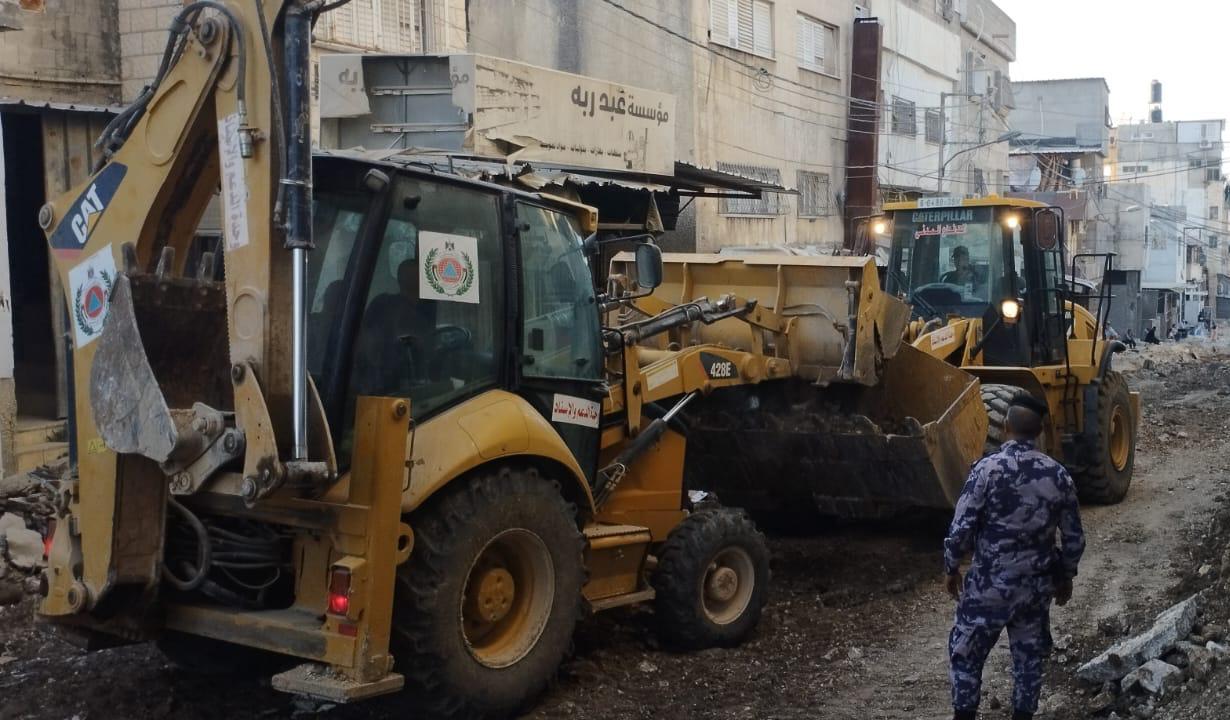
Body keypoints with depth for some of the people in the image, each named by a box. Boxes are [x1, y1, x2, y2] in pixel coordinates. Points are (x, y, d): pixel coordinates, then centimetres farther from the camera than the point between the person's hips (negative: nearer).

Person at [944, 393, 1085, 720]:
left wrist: (951, 568, -1)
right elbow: (1074, 537, 2)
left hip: (990, 582, -3)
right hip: (1037, 583, 4)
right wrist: (1066, 576, 17)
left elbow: (961, 528, -16)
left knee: (966, 651, 13)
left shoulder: (988, 468, -16)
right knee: (1029, 656, 18)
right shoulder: (1058, 475, -4)